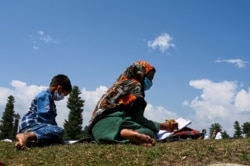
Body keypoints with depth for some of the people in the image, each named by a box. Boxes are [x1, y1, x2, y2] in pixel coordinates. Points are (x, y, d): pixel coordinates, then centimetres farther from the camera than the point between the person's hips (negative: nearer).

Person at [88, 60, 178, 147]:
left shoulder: (121, 84, 30)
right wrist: (162, 126, 4)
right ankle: (124, 133, -39)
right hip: (113, 122, -8)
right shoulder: (135, 85, 4)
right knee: (151, 134, -13)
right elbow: (139, 119, -5)